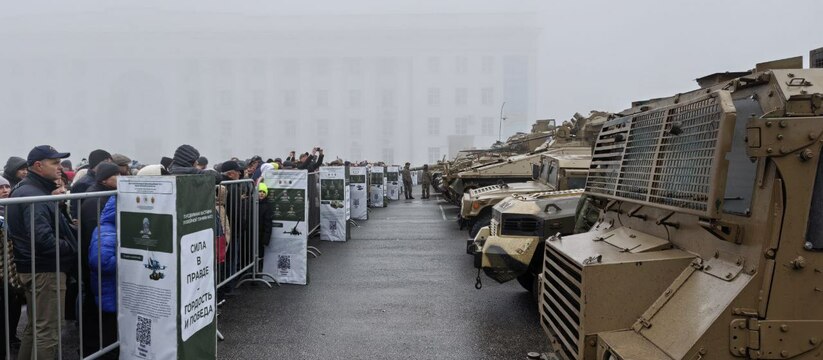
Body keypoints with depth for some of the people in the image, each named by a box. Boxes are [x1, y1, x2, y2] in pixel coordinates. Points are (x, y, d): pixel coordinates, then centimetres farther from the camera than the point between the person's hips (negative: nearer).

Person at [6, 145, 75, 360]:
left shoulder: (24, 191, 14)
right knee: (48, 331, -2)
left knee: (34, 326, 22)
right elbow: (43, 239, -30)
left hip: (31, 267, 10)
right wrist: (70, 248, -16)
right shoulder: (34, 196, -19)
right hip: (45, 269, -10)